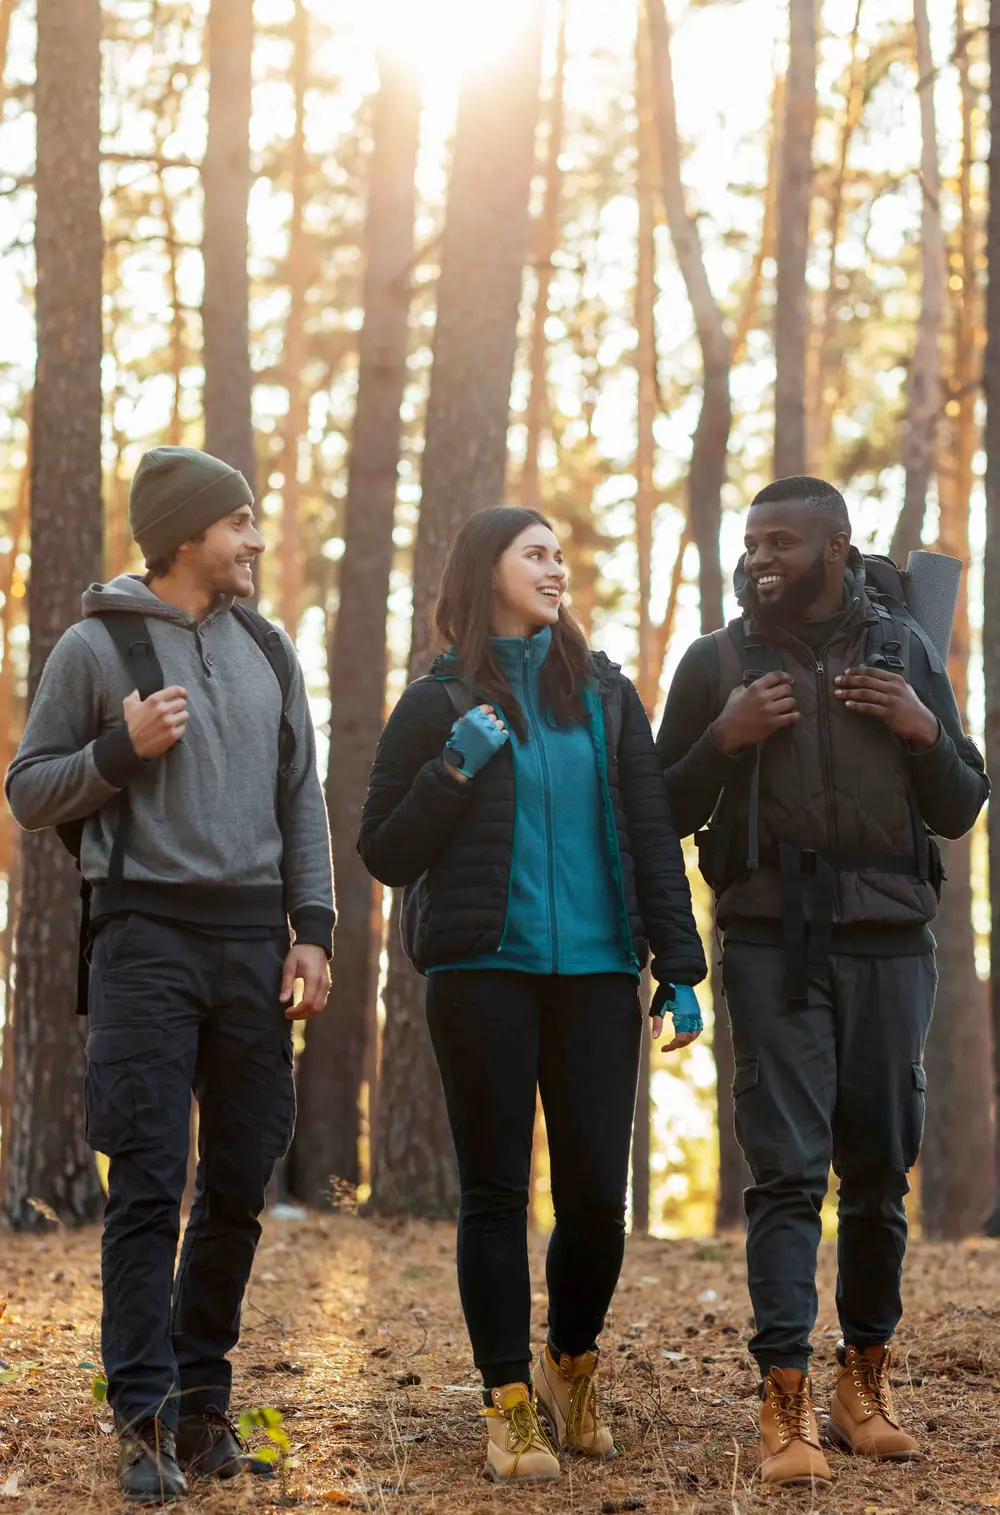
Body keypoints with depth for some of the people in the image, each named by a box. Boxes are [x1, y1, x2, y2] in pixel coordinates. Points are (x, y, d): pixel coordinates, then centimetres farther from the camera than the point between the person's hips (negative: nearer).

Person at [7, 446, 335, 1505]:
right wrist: (122, 748, -14)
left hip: (253, 940, 5)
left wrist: (312, 929, 5)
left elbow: (302, 803, 15)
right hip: (148, 939, -4)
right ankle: (144, 1416, -5)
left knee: (240, 1184, 5)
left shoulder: (268, 652, 14)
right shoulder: (96, 647, 1)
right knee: (149, 1184, -8)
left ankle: (203, 1398, 16)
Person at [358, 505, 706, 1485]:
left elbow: (652, 838, 10)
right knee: (495, 1193, -1)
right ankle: (510, 1407, 5)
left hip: (595, 972, 2)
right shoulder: (438, 705, 6)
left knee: (596, 1193, -1)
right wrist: (454, 773, -10)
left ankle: (571, 1370, 22)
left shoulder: (605, 696, 12)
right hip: (483, 972, -2)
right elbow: (384, 854, 6)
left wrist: (679, 969, 2)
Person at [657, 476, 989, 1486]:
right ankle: (784, 1402, -11)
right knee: (786, 1170, -9)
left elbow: (960, 812, 12)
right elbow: (666, 815, 8)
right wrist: (725, 739, -9)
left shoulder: (903, 649, 10)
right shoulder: (717, 661, 6)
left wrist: (925, 732, -7)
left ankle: (865, 1381, 16)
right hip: (773, 939, -2)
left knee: (878, 1169, 4)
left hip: (890, 939, 2)